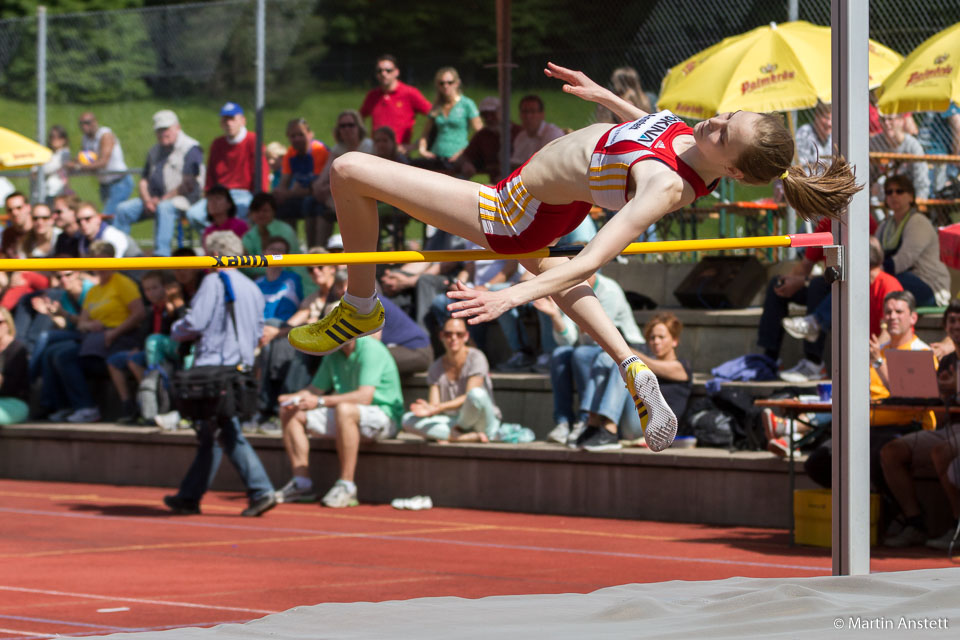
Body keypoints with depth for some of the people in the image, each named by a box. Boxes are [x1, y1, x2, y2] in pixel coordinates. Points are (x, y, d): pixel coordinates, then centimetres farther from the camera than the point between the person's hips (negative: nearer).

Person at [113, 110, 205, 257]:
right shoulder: (154, 151, 20)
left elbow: (189, 185, -14)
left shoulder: (190, 148, -5)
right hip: (155, 199, 8)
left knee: (164, 208, -39)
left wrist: (162, 199, -16)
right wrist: (147, 200, -3)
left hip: (183, 199, -8)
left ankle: (161, 254, -50)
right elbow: (143, 181, 19)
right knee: (123, 209, -10)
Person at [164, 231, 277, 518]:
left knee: (229, 434, -5)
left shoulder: (214, 282, -10)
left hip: (214, 365, -8)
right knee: (209, 433, 13)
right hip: (243, 365, 8)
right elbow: (258, 331, 17)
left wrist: (177, 331, 4)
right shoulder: (252, 288, 13)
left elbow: (195, 322, -15)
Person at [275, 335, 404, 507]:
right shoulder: (333, 355, 7)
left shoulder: (371, 349, -19)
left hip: (383, 417, -9)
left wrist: (320, 401, -32)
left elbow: (364, 397, -29)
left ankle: (347, 485, -32)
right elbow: (316, 389, 14)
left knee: (344, 410, -40)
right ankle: (302, 483, -2)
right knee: (290, 413, 2)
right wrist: (294, 398, -9)